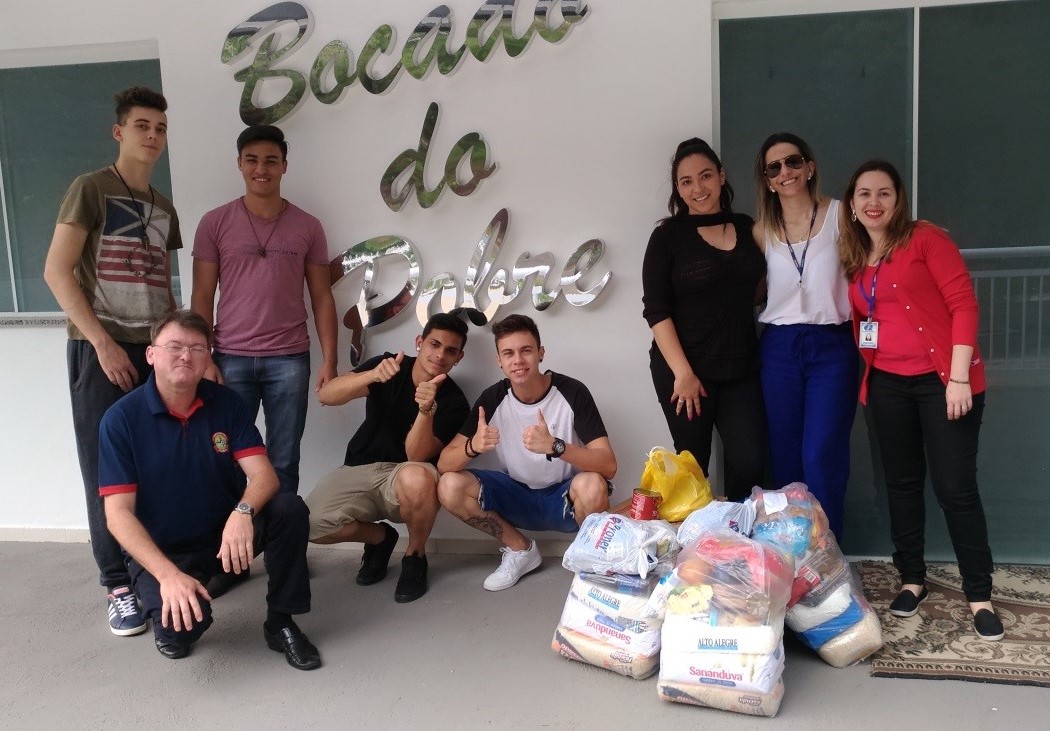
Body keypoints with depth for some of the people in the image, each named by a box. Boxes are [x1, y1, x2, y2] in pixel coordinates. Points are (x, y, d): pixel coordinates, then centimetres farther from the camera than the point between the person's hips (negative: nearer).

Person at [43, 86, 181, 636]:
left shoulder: (164, 209, 16)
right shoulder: (91, 189, -2)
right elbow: (56, 271, -9)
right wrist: (103, 343, -14)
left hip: (157, 349, 5)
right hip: (102, 349, -5)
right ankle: (118, 585, 8)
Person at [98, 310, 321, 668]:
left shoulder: (227, 403, -6)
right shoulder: (121, 419, -14)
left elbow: (264, 475, -14)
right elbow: (118, 513, -17)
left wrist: (243, 511, -38)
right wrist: (168, 574, -31)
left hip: (224, 531, 3)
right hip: (160, 548, -2)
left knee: (289, 508, -25)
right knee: (181, 627, -29)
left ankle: (280, 623, -7)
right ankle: (171, 623, 10)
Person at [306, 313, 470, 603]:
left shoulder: (454, 402, -9)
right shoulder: (389, 365, -3)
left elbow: (416, 456, -20)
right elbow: (326, 395, -16)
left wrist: (427, 409, -37)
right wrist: (372, 376, -34)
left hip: (404, 475, -2)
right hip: (358, 471, 2)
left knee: (418, 477, -40)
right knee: (310, 523, -26)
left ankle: (415, 556, -7)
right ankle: (380, 537, 9)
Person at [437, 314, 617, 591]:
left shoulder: (572, 392, -18)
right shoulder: (492, 398, -10)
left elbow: (609, 466, -25)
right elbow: (444, 463, -12)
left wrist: (555, 446, -43)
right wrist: (473, 447, -36)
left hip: (565, 499, -3)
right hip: (518, 497, 3)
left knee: (592, 486, -37)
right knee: (449, 487, -20)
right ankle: (519, 549, 4)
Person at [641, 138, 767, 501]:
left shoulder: (747, 227, 8)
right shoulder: (668, 236, -5)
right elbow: (656, 311, -10)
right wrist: (682, 372, -16)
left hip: (741, 369, 4)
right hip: (685, 369, -4)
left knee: (750, 463, 1)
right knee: (693, 466, 4)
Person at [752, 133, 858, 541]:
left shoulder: (838, 216, -1)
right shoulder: (762, 231, 8)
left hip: (832, 346, -3)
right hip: (779, 348, 3)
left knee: (821, 458, -7)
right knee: (785, 459, 8)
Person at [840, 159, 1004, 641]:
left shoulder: (925, 238, -6)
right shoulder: (854, 260, 9)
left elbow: (963, 303, -11)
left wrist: (959, 377, -16)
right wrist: (862, 376, 10)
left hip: (941, 378, -5)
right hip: (888, 383, 5)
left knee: (955, 487, -3)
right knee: (902, 483, 12)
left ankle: (979, 597, 11)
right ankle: (912, 580, 26)